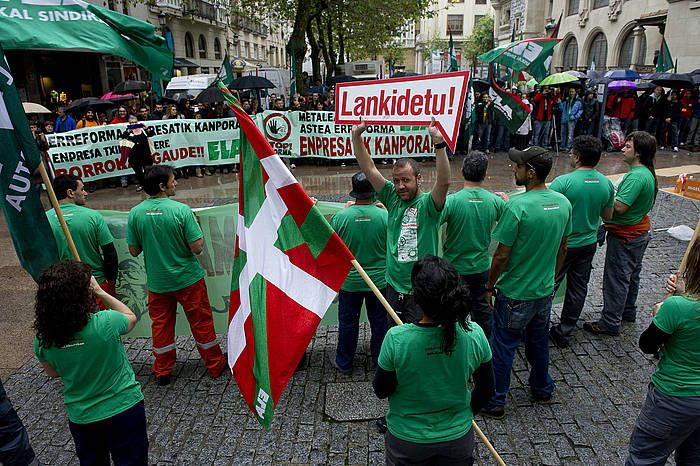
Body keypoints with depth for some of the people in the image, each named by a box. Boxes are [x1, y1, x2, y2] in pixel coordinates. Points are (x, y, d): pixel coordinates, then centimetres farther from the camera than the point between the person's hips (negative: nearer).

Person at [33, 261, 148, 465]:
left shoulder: (43, 339, -15)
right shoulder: (105, 323, -28)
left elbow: (53, 373, 5)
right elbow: (131, 318, -3)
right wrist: (100, 291, -3)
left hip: (80, 418, 4)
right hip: (124, 409, -3)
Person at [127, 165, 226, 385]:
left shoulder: (135, 213, -8)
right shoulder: (181, 210, -20)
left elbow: (134, 250, -1)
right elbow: (197, 247, -19)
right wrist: (196, 228, -1)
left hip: (157, 282, 3)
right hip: (187, 279, -3)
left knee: (161, 325, 18)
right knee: (201, 322, 12)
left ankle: (162, 371, 31)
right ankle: (215, 365, 26)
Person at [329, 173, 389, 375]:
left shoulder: (340, 217, -15)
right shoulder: (385, 216, -15)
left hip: (349, 281, 0)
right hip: (379, 280, 0)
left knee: (347, 322, 15)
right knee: (380, 322, 17)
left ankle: (344, 363, 30)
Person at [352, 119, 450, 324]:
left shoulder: (427, 203, -11)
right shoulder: (393, 199, 3)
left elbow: (444, 182, -30)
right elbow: (369, 169, 0)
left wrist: (439, 142, -39)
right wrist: (357, 136, -8)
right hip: (394, 286, 5)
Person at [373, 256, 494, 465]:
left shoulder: (396, 339, -28)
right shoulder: (474, 334, -21)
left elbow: (381, 391, -13)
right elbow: (486, 388, -5)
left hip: (406, 441, -1)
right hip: (458, 438, 2)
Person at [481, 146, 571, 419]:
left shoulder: (517, 206, -25)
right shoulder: (563, 203, -3)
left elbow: (502, 255, -21)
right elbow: (562, 248, 8)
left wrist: (490, 286, -7)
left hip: (515, 294, -6)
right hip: (545, 290, 7)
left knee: (503, 347, 8)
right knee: (539, 342, 25)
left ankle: (495, 402, 21)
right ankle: (542, 389, 44)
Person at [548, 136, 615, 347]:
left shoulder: (563, 182, -22)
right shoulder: (607, 184, -4)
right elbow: (607, 216, 7)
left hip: (562, 244, -5)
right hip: (588, 244, 5)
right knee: (578, 289, 15)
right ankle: (564, 333, 27)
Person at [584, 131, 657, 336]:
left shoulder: (636, 176, -25)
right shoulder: (648, 173, 6)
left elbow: (620, 207, -30)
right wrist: (614, 192, 4)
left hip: (625, 236, -10)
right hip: (640, 232, 10)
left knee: (616, 278, -1)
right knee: (631, 275, 23)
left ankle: (610, 323, 7)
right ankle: (628, 311, 39)